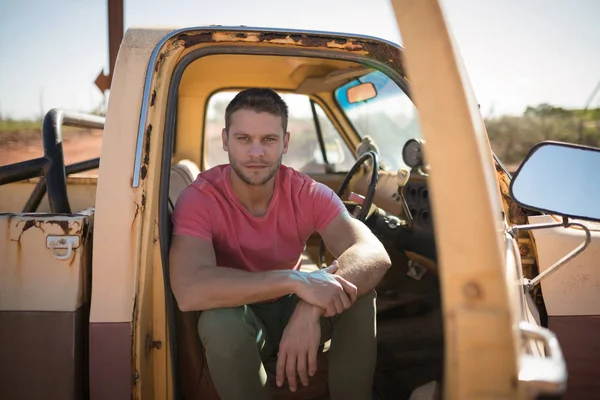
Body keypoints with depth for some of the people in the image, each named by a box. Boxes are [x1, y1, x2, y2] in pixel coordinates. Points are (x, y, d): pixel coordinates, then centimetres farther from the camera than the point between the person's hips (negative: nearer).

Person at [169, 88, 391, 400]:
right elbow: (188, 290, -40)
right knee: (219, 321, -37)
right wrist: (296, 280, -44)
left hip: (293, 309, 3)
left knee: (358, 287, -24)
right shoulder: (199, 199, -23)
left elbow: (374, 254, -28)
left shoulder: (308, 193, -15)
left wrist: (311, 308, -45)